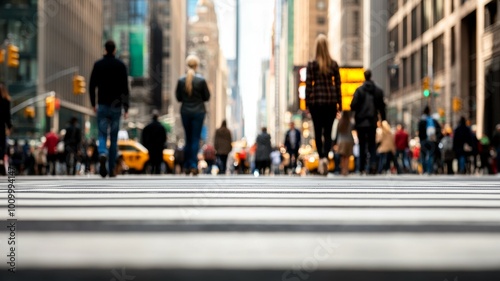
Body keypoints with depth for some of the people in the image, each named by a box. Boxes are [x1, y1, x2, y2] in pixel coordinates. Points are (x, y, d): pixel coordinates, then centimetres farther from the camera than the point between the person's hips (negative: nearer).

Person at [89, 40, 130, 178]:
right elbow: (125, 88, -5)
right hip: (116, 106, 0)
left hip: (102, 105, 0)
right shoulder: (121, 65, -2)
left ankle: (102, 154, -29)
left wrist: (93, 103, 11)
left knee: (102, 135, 2)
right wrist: (126, 107, -3)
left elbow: (92, 86, 2)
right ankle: (112, 169, 9)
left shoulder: (98, 65, 1)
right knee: (114, 138, 7)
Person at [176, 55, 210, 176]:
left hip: (185, 112, 2)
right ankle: (194, 165, -6)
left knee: (188, 139, 12)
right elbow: (207, 97, -2)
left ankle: (187, 166, 12)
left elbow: (178, 97, 3)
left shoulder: (181, 80, -5)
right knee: (196, 139, 1)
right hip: (198, 112, -2)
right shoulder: (201, 80, -11)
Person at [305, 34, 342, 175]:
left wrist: (307, 102, 2)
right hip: (331, 100, 2)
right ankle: (325, 157, -15)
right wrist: (339, 103, 10)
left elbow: (308, 85, -4)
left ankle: (321, 158, 4)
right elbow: (338, 85, 4)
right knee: (328, 132, 4)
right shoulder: (334, 64, 2)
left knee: (318, 132, 7)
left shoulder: (312, 64, -4)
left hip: (316, 100, -2)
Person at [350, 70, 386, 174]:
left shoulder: (359, 90, -9)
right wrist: (383, 119, 15)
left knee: (362, 146, 8)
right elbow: (382, 106, 5)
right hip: (372, 122, 2)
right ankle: (373, 165, -12)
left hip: (361, 122, -2)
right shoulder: (378, 91, 2)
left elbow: (353, 106, -13)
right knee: (372, 145, 9)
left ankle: (362, 168, 5)